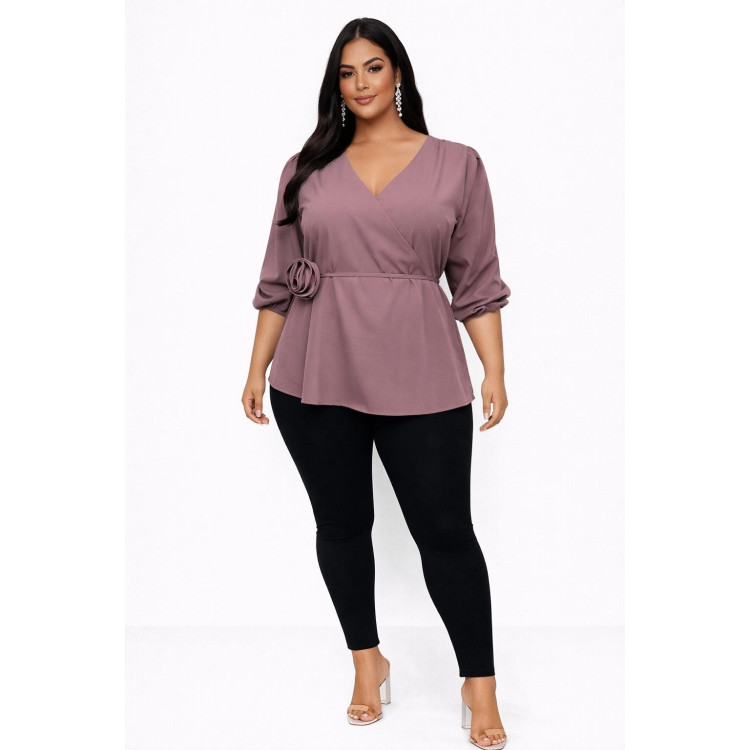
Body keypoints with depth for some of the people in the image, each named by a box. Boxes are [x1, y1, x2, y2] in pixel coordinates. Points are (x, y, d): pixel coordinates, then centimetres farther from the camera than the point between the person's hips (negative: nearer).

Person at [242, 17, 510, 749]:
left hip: (420, 380, -2)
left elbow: (477, 281, 5)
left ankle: (480, 687, 15)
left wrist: (494, 371, -3)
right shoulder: (307, 170, 9)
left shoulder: (456, 165, 6)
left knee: (446, 530, 0)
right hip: (314, 381, 2)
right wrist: (258, 368, 8)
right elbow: (279, 281, 11)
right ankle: (367, 663, 31)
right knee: (341, 525, 11)